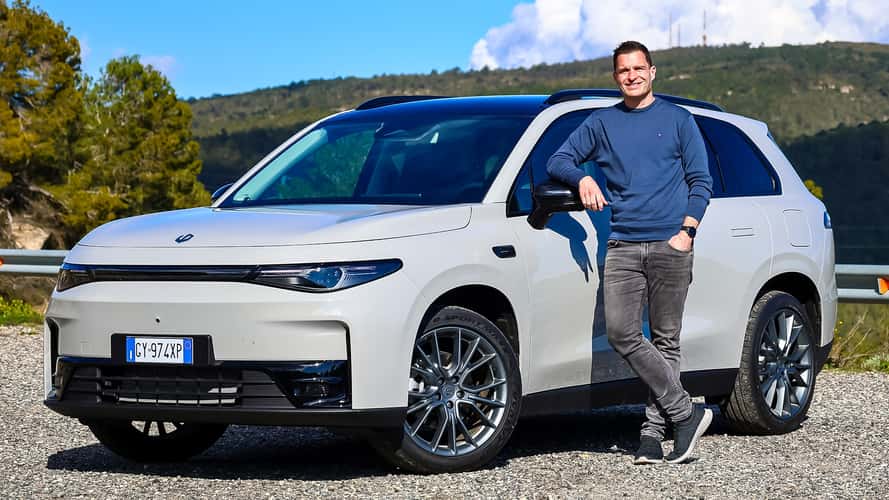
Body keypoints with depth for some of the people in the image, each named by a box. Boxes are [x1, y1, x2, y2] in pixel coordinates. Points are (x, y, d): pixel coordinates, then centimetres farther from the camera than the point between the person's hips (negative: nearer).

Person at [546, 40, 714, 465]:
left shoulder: (678, 120, 10)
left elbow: (700, 181, 8)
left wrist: (687, 231, -5)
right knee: (620, 333, -13)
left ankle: (653, 430, 1)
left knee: (665, 341, -2)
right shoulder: (601, 123, 16)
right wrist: (583, 178, -7)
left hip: (670, 244, -2)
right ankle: (686, 411, -7)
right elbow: (559, 160, 15)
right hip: (623, 246, 2)